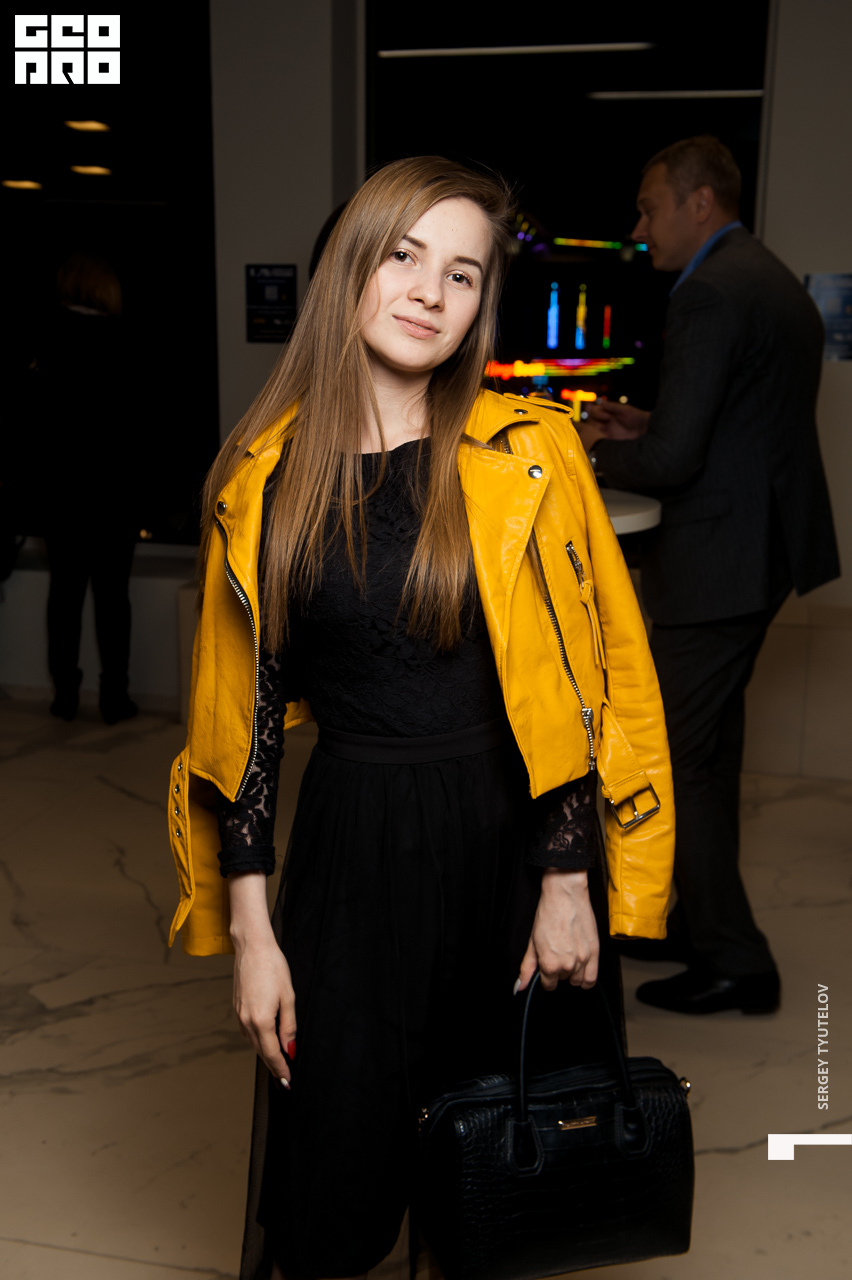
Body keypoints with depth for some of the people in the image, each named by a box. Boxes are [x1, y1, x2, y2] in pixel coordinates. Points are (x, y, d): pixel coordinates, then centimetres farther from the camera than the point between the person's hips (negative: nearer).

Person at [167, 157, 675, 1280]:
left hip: (518, 837, 0)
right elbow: (245, 710, 1)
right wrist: (250, 929, 0)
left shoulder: (531, 454, -6)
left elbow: (590, 680, -4)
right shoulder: (266, 478, -2)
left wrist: (567, 882, -7)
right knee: (332, 1161, 11)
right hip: (353, 845, 1)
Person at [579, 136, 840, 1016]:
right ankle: (702, 921, 34)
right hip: (763, 547, 11)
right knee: (710, 750, 20)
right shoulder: (775, 282, 15)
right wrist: (644, 426, 11)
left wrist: (598, 452, -4)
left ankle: (733, 963, 12)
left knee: (679, 762, 0)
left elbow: (675, 459, -23)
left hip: (716, 563, -11)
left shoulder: (709, 293, -18)